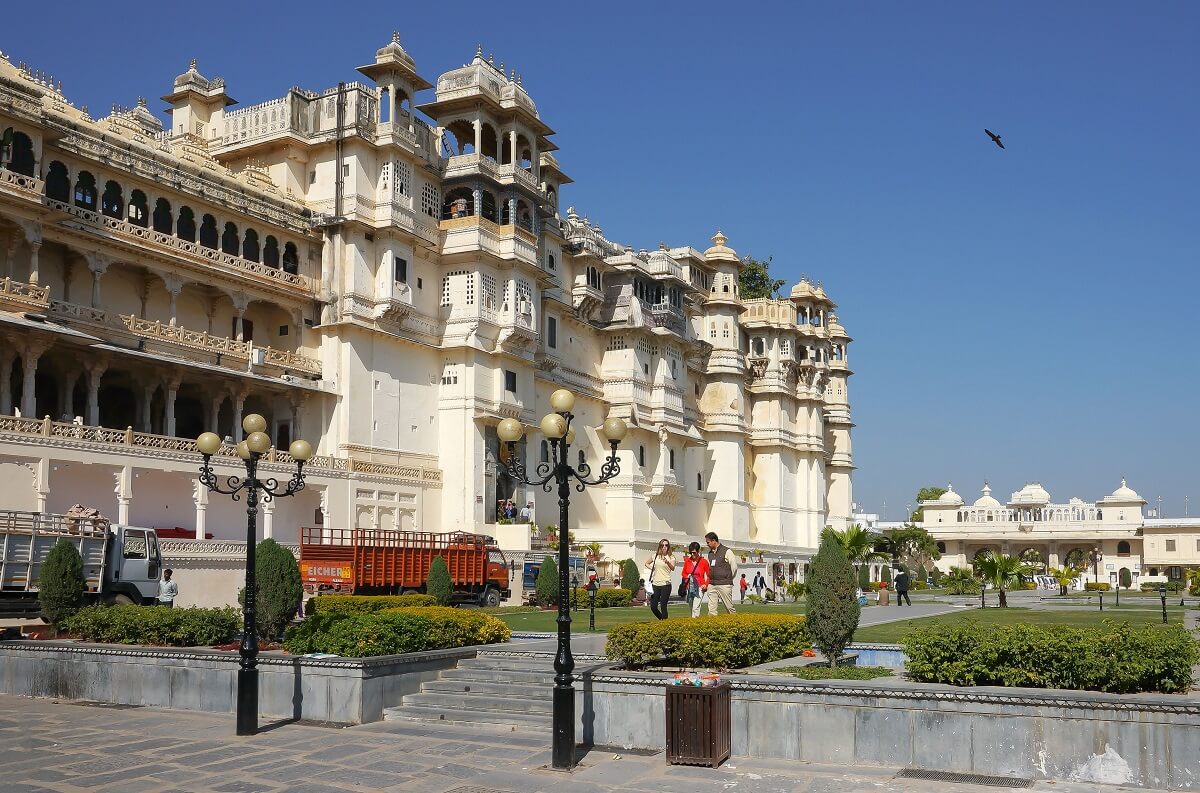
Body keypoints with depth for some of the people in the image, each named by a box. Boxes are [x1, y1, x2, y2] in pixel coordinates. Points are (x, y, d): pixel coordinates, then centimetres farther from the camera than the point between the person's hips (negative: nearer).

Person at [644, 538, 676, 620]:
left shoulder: (671, 557, -3)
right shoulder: (656, 556, 9)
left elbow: (672, 568, -23)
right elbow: (646, 563, 26)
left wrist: (667, 562, -43)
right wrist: (651, 569, 8)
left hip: (665, 584, -4)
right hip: (655, 584, 4)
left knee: (663, 606, -8)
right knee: (653, 606, 5)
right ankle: (662, 619, 27)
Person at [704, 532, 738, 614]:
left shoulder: (727, 551, -4)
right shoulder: (710, 553, 14)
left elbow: (734, 567, -1)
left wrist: (728, 579, 5)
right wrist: (709, 579, 12)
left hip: (724, 585, -5)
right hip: (712, 585, 5)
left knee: (729, 607, 0)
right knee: (711, 609, -2)